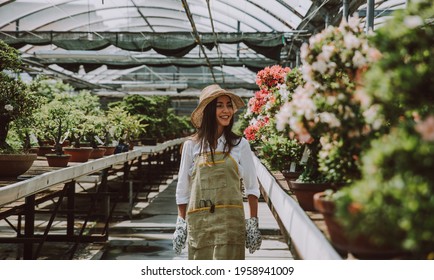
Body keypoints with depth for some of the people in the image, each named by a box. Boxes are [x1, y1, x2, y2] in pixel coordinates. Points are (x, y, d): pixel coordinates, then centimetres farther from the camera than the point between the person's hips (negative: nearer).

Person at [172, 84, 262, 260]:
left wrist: (253, 223, 5)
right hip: (198, 222, 1)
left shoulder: (240, 145, 6)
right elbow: (182, 190, 11)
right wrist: (180, 224, 8)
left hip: (230, 221, -1)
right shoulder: (191, 145, 6)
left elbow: (252, 187, 10)